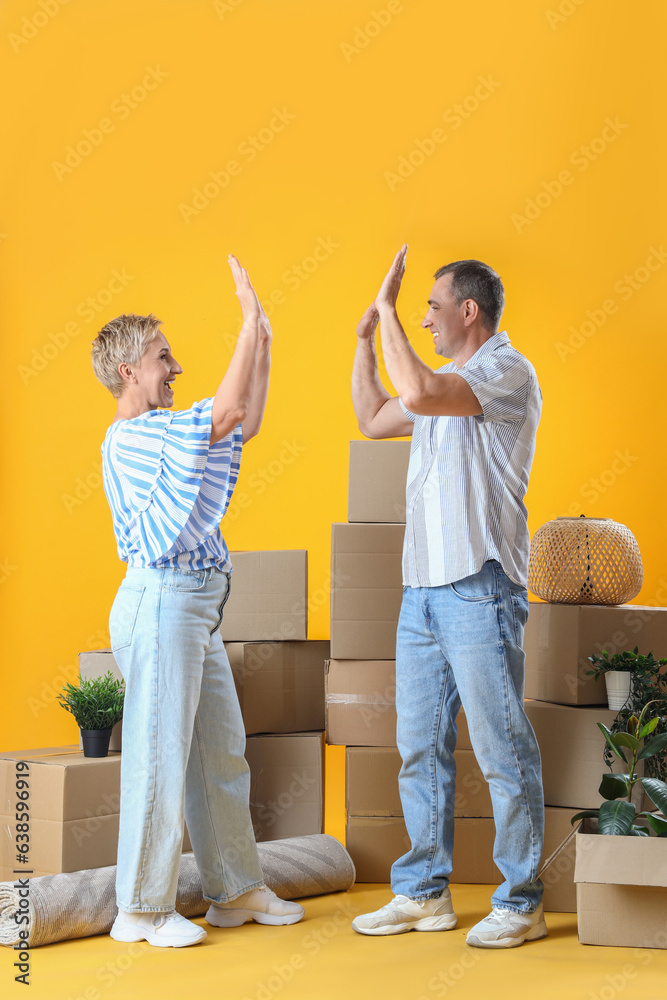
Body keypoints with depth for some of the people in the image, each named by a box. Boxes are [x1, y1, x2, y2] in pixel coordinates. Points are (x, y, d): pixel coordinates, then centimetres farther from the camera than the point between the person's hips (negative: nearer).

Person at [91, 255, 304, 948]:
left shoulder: (163, 432, 17)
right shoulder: (129, 439, -14)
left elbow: (246, 423, 21)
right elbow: (227, 413, -23)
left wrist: (265, 343, 14)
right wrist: (250, 319, -17)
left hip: (195, 610, 10)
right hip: (160, 604, -10)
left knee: (222, 752, 13)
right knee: (159, 755, -6)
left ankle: (235, 891, 22)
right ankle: (141, 909, 2)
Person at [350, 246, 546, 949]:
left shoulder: (507, 372, -8)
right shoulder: (446, 384, 20)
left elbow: (417, 394, -23)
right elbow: (373, 420, 32)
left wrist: (388, 307, -13)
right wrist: (365, 338, 24)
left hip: (479, 588, -9)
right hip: (423, 588, 9)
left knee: (502, 749, -4)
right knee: (419, 747, 11)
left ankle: (521, 903, 4)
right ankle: (424, 893, 19)